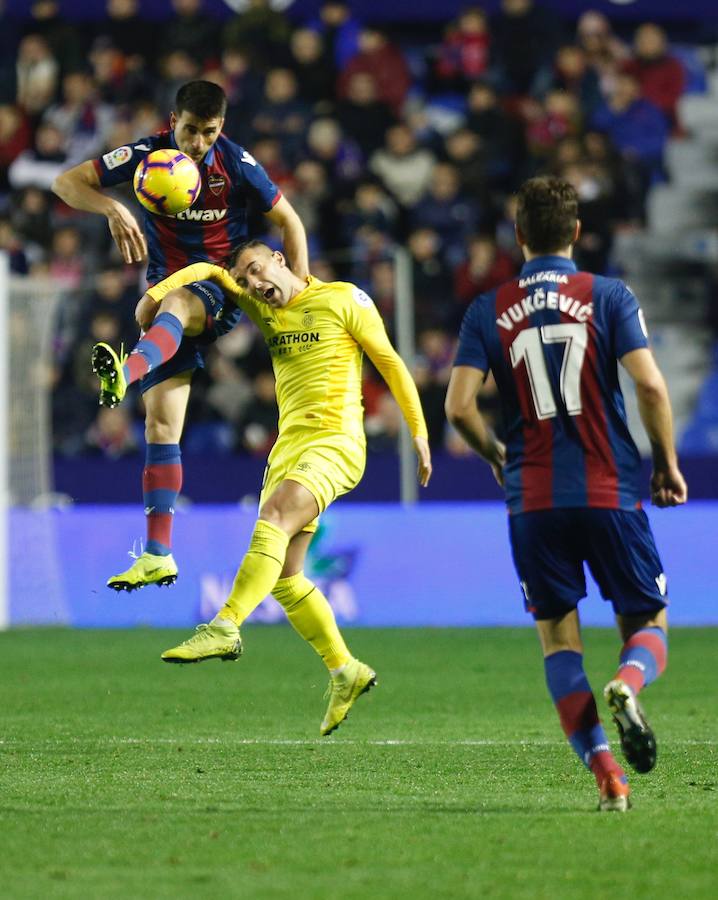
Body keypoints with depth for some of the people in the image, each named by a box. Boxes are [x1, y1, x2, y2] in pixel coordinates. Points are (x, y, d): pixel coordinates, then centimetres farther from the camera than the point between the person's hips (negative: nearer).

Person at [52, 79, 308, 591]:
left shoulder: (237, 164, -9)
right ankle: (158, 556, -3)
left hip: (221, 287, -2)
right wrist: (111, 208, -30)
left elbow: (289, 221, 2)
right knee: (161, 420, -4)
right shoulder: (148, 156, -7)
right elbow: (66, 182, -10)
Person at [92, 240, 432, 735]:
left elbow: (391, 362, 4)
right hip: (289, 446, 8)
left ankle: (225, 628, -42)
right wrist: (154, 294, 5)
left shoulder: (344, 300, 1)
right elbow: (207, 273, 24)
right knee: (284, 577, 1)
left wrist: (419, 432, 3)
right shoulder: (265, 309, 18)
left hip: (335, 440, -8)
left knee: (273, 521, -30)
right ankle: (345, 671, 12)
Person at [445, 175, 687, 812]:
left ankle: (606, 772, -7)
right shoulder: (609, 297, 0)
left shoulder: (488, 312, 4)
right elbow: (650, 385, -10)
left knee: (559, 639, 9)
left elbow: (459, 406, -4)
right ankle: (627, 686, -25)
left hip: (533, 498, 1)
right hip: (611, 492, -1)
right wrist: (667, 465, 3)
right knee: (647, 626, 10)